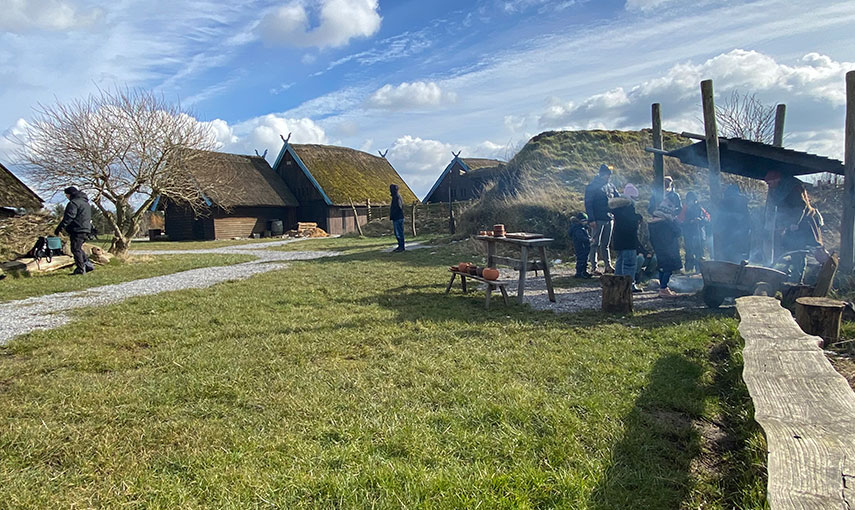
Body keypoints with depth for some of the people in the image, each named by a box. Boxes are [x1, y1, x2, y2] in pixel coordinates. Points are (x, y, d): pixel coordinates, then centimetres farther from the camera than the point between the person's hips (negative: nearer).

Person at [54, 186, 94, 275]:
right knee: (78, 248, 19)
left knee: (76, 249, -4)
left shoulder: (74, 203, -11)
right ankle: (88, 264, 13)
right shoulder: (86, 203, 19)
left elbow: (68, 217, -18)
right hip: (86, 229, 10)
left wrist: (59, 228, -16)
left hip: (78, 230, -10)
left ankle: (80, 269, -3)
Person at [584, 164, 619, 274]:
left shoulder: (611, 186, 12)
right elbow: (588, 204, -10)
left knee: (606, 244, 12)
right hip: (598, 220, -6)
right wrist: (591, 219, -17)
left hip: (609, 219, 6)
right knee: (595, 243, -2)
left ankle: (608, 265, 16)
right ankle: (594, 267, 2)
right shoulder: (592, 187, -6)